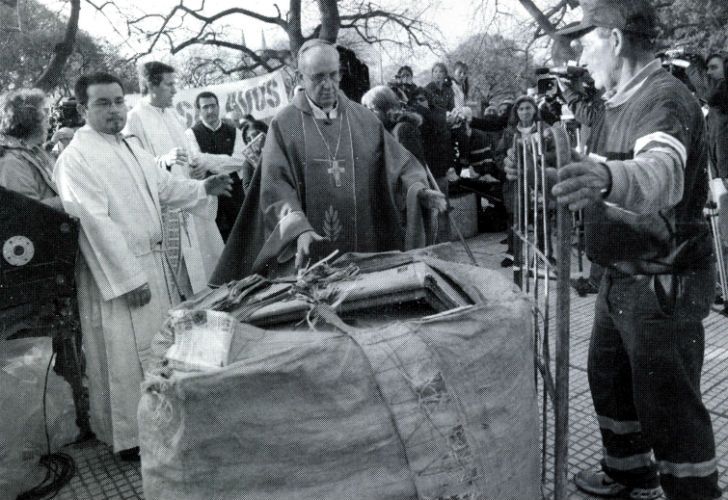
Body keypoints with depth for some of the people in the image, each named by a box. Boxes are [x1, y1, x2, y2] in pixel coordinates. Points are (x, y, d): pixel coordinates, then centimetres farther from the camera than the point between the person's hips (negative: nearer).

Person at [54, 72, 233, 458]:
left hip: (155, 260, 8)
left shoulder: (132, 145, 11)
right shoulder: (76, 158, -14)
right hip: (117, 271, -8)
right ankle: (131, 436, 20)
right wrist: (129, 278, -21)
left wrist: (203, 188, 3)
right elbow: (95, 224, -20)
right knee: (127, 354, 2)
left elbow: (164, 186, 19)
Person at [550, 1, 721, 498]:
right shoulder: (624, 100, 10)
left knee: (668, 406, 1)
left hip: (664, 283, -10)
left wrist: (607, 177, -62)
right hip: (623, 276, 10)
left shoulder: (666, 98, -20)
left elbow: (663, 173, -44)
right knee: (609, 379, 21)